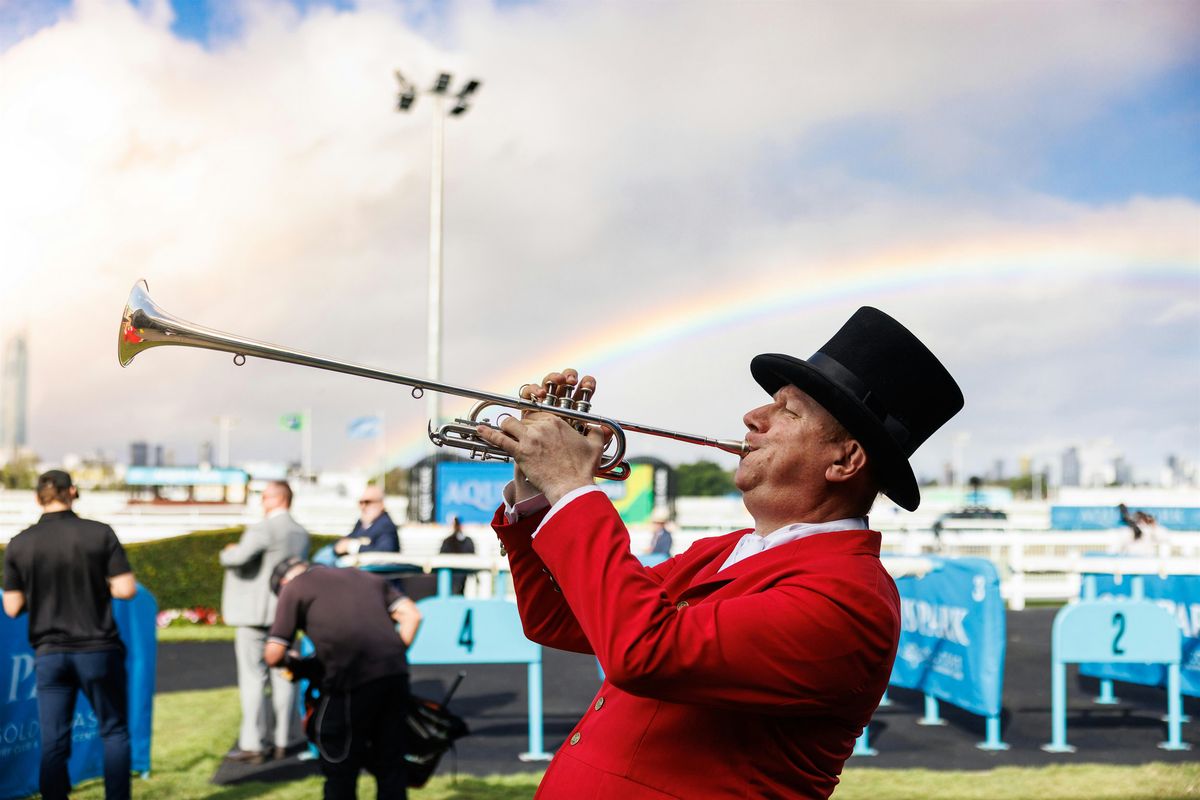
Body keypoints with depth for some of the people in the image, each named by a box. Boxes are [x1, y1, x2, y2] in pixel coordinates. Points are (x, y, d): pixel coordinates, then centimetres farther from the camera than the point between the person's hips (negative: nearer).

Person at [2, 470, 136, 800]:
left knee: (53, 744, 5)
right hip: (98, 649, -2)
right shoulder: (99, 534, -7)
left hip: (49, 654, 2)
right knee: (114, 731, 14)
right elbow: (126, 589, -10)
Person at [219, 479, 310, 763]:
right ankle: (282, 742, 14)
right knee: (282, 677, 11)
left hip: (256, 613, -8)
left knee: (253, 678, -2)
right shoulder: (301, 534, 10)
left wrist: (227, 552, -3)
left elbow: (238, 558, -27)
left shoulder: (263, 529, -16)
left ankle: (253, 745, -1)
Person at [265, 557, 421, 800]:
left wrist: (290, 659, 26)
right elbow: (412, 615, 16)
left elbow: (273, 655, 5)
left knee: (340, 770, 10)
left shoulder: (292, 587, 13)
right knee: (390, 765, 17)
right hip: (396, 672, 5)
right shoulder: (365, 577, 27)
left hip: (352, 679, -5)